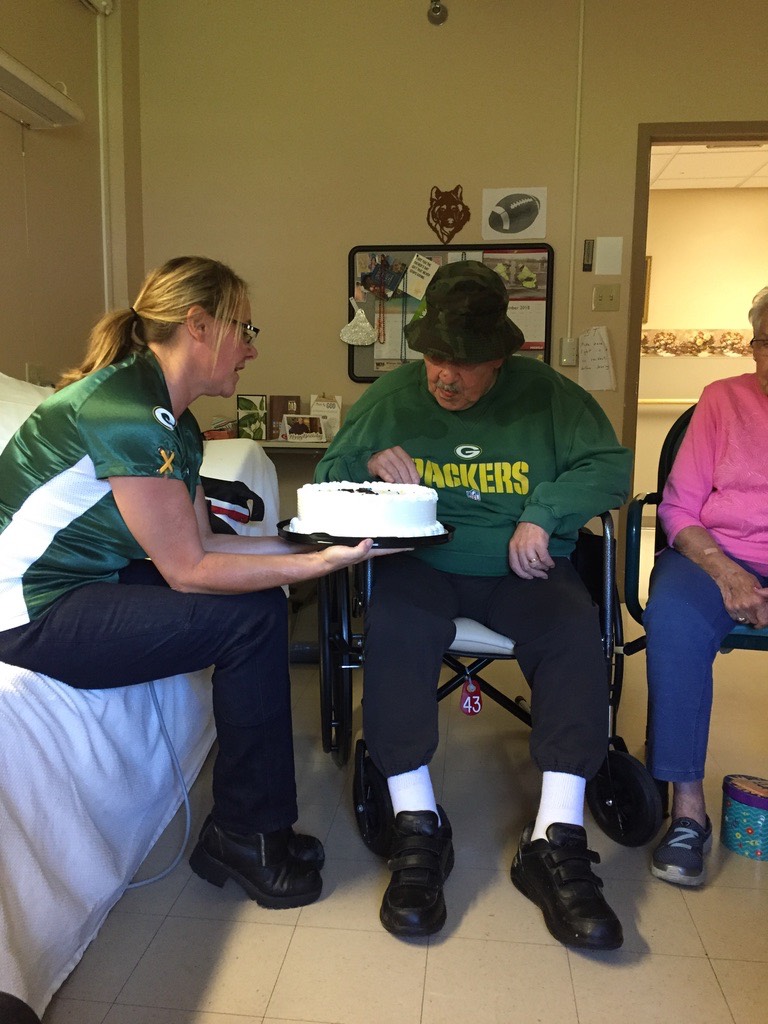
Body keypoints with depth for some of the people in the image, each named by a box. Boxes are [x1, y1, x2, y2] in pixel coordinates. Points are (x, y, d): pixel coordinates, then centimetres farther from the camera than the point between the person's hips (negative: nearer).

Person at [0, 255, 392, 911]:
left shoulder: (175, 423, 8)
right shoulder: (126, 411, -24)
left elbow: (200, 542, 6)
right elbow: (188, 570, -22)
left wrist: (310, 543, 1)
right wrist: (319, 564, -22)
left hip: (87, 577, 10)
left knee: (259, 594, 4)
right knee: (252, 620, -16)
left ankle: (253, 823, 14)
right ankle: (246, 837, 3)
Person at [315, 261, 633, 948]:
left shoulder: (545, 393, 5)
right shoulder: (391, 395, 6)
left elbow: (610, 465, 0)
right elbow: (327, 478, 9)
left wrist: (543, 512, -15)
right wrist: (369, 463, -13)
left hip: (522, 568, 1)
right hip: (421, 563, 0)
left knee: (575, 630, -30)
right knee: (392, 625, -33)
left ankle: (556, 841, -24)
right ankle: (418, 828, -23)